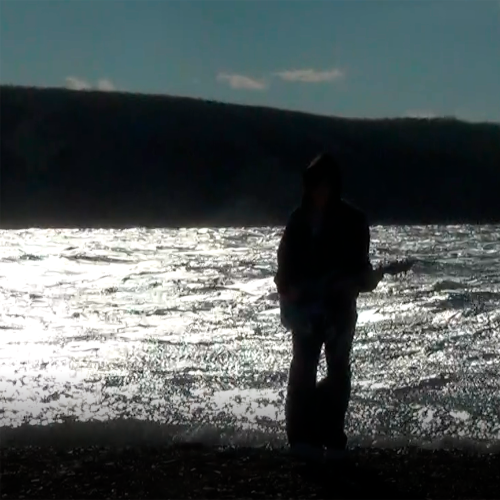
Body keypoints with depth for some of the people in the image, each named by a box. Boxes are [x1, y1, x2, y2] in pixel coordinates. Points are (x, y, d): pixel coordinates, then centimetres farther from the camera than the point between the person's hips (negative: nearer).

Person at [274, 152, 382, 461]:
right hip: (304, 305, 2)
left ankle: (332, 438, 8)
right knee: (303, 370, -2)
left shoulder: (352, 220, -2)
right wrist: (286, 289, -9)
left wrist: (367, 280, -21)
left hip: (340, 307, -1)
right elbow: (286, 259, 6)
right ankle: (304, 435, 2)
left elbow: (360, 263, -1)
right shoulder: (300, 219, 5)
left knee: (338, 372, 2)